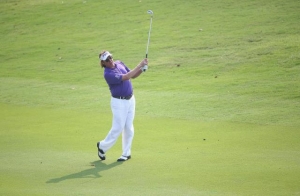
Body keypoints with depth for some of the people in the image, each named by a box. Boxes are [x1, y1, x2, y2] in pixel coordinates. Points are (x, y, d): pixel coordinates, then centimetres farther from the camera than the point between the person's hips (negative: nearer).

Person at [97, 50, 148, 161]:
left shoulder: (119, 63, 5)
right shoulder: (108, 74, -19)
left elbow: (133, 76, 12)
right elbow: (126, 77, -26)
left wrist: (142, 69, -8)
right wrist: (140, 65, -23)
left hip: (130, 99, 6)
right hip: (119, 102, -6)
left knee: (129, 128, 6)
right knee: (117, 128, -5)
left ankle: (126, 153, 15)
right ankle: (103, 146, 18)